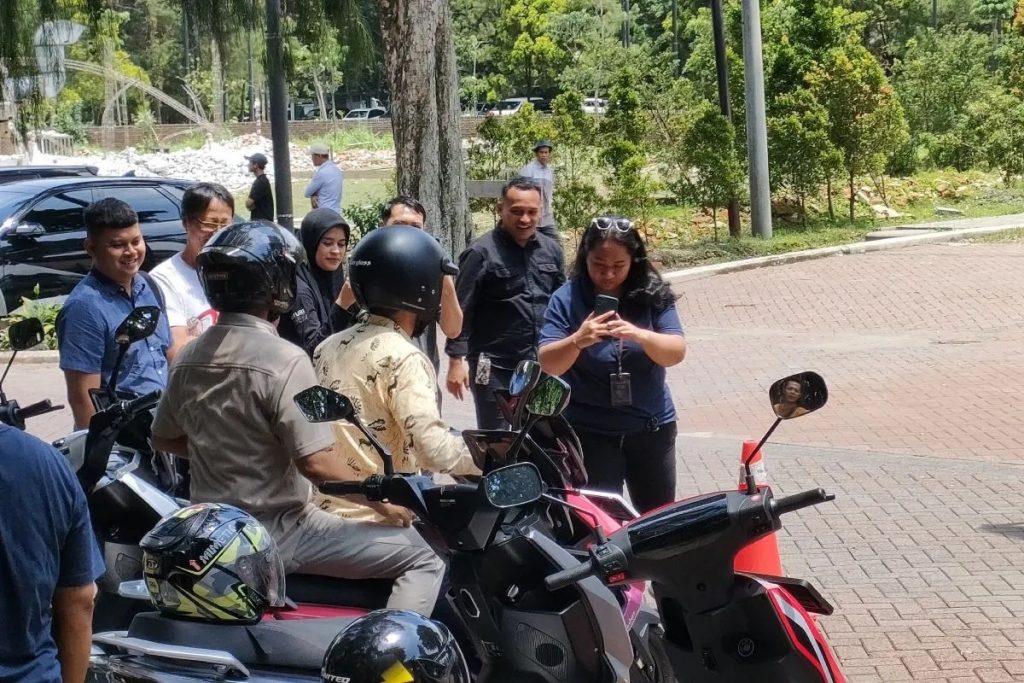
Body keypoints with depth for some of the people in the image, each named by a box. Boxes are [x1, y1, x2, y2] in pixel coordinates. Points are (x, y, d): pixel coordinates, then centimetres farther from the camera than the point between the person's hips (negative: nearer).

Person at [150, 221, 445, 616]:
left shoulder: (188, 358, 3)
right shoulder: (284, 360, -20)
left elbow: (164, 439, 15)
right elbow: (315, 461, -24)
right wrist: (382, 503, -11)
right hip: (277, 534, -8)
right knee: (423, 561, -6)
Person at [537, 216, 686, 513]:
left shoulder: (653, 295, -3)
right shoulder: (566, 299, -8)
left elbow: (676, 352, -10)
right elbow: (547, 364, -14)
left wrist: (641, 335, -31)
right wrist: (576, 341, -34)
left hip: (652, 426, 2)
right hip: (589, 431, -2)